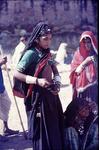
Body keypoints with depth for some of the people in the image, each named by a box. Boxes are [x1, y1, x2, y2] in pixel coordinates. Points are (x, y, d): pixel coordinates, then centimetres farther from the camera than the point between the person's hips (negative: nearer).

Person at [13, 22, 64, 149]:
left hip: (51, 96, 7)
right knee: (42, 131, 1)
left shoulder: (47, 53, 11)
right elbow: (16, 74, -15)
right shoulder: (31, 53, -11)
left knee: (55, 130, 12)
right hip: (39, 97, -7)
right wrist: (37, 81, -23)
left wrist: (57, 84, -1)